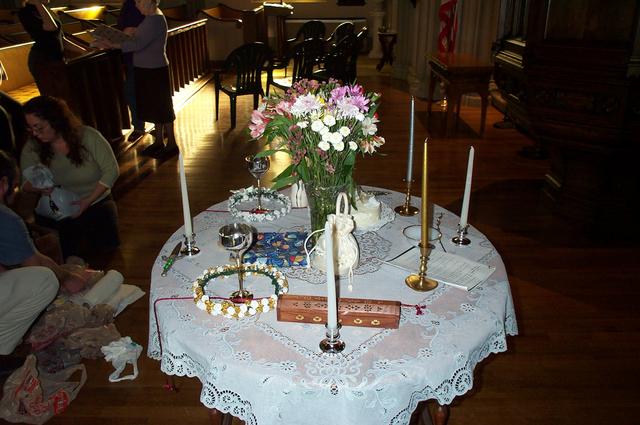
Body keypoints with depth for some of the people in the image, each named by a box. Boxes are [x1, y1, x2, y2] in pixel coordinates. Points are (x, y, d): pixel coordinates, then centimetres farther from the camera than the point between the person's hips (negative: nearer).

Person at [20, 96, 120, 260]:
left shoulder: (88, 136, -12)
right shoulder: (32, 147, -5)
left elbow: (111, 170, -12)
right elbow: (26, 183, 2)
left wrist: (88, 201, -20)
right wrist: (39, 187, -23)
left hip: (96, 203, -1)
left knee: (106, 244, -18)